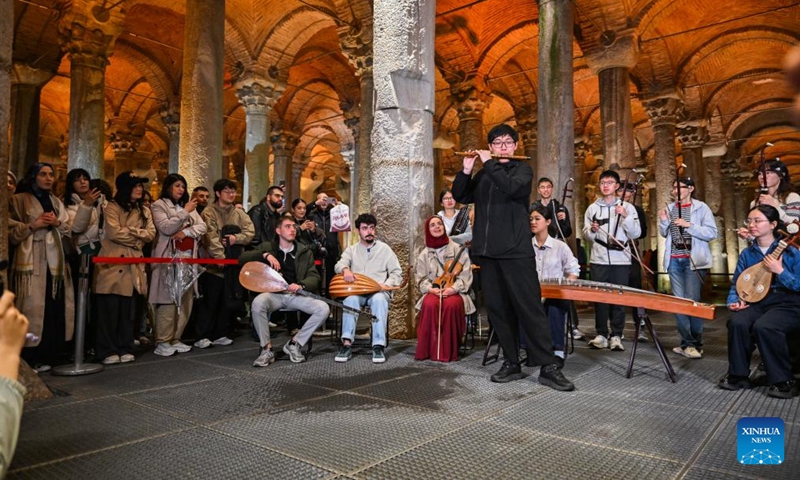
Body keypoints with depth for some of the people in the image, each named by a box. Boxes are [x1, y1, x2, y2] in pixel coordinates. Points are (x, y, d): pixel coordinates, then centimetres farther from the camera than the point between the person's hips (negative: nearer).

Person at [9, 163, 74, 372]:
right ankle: (28, 359, -1)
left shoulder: (56, 202, 20)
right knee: (32, 307, -8)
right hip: (31, 262, -4)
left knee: (54, 308, 0)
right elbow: (11, 232, -1)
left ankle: (47, 355, 7)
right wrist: (33, 225, -13)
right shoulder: (19, 200, 5)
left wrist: (58, 224, -3)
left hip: (54, 261, 5)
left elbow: (69, 231, 16)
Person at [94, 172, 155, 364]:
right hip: (113, 263, -5)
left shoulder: (145, 211, 16)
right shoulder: (113, 208, -2)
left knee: (128, 310, 9)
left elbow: (150, 234, 3)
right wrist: (137, 239, -4)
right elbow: (114, 233, -15)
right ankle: (108, 351, 5)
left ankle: (125, 349, 15)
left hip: (133, 265, 5)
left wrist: (130, 230, -10)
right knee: (109, 309, -3)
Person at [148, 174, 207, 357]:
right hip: (169, 258, -6)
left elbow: (202, 227, 8)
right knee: (168, 299, -9)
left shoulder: (189, 206, 19)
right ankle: (162, 341, -4)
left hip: (188, 257, 6)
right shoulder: (158, 205, 1)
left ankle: (176, 338, 13)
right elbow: (166, 228, -14)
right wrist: (185, 212, -12)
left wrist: (186, 232, -8)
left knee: (186, 299, 5)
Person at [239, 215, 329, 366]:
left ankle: (294, 343, -6)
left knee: (323, 308, -23)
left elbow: (314, 276, 6)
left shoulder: (305, 252, 16)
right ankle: (267, 349, -18)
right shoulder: (267, 247, 14)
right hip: (274, 293, -1)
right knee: (258, 302, -36)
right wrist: (265, 255, -12)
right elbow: (242, 258, 3)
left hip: (297, 295, 2)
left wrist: (301, 285, -17)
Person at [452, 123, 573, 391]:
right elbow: (459, 196, 11)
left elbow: (511, 187, -15)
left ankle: (548, 367, -3)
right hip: (487, 252, 5)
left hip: (516, 251, -5)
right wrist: (466, 169, -1)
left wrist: (488, 163, -8)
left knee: (529, 307, -8)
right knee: (498, 309, 5)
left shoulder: (522, 169, 6)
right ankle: (512, 363, 13)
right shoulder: (483, 176, 20)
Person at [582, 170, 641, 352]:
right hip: (598, 260, 1)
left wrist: (626, 216, -13)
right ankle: (601, 335, 10)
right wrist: (592, 230, -11)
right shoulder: (592, 208, 9)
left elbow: (636, 233, 0)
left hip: (620, 260, -1)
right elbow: (586, 235, 11)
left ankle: (616, 336, 7)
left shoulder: (627, 207, 4)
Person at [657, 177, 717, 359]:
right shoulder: (670, 208, 12)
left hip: (693, 260, -4)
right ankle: (687, 343, 10)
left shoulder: (701, 207, -1)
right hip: (674, 261, 4)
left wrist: (689, 225, -17)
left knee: (692, 301, -6)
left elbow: (712, 233, -8)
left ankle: (695, 344, 5)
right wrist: (663, 221, -1)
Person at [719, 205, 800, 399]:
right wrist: (733, 301, -5)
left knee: (764, 326, -34)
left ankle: (784, 381, -13)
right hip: (756, 302, 4)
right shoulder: (747, 253, 9)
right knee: (737, 322, -28)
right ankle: (738, 375, -9)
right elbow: (736, 283, 12)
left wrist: (780, 271, -19)